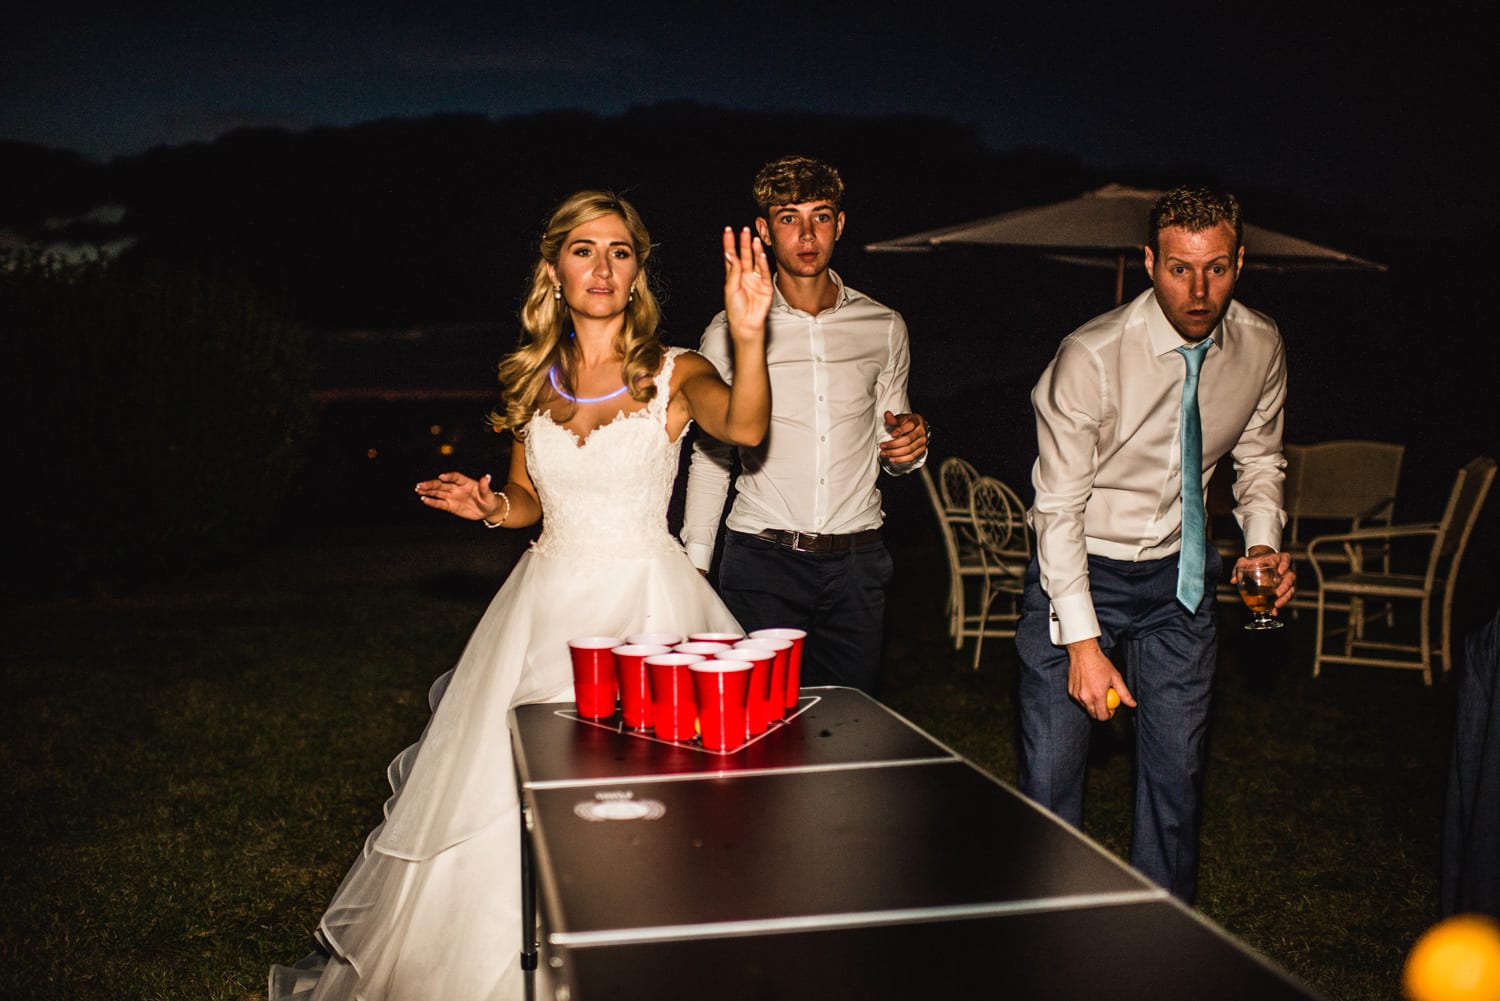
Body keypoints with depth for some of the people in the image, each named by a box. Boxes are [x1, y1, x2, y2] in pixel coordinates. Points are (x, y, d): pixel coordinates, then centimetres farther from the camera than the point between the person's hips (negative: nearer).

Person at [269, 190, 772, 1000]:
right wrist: (491, 506, -5)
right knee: (500, 804, 11)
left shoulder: (674, 374, -7)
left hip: (646, 603, -4)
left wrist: (749, 336, -46)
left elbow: (745, 428, -29)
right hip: (546, 603, 4)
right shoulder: (533, 379, 6)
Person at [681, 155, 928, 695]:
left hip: (856, 563, 2)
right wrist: (695, 563, 3)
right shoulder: (729, 332, 4)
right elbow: (711, 456, 9)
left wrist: (908, 446, -6)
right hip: (761, 558, -1)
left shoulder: (883, 327, 9)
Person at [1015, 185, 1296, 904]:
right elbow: (1059, 507, -19)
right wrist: (1083, 641, -21)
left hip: (1180, 574, 4)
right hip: (1079, 570, -4)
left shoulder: (1260, 346, -7)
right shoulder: (1090, 358, -22)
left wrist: (1264, 542, -7)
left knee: (1177, 772, 9)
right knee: (1050, 777, -2)